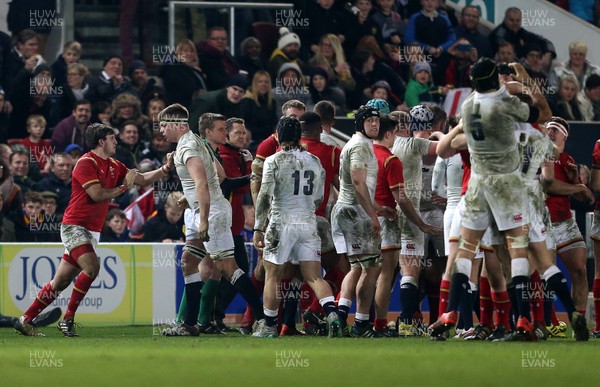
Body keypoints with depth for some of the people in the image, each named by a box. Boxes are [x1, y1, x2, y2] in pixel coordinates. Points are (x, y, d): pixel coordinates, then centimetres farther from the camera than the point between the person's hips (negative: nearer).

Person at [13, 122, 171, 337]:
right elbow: (97, 194, -19)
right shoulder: (86, 163, -11)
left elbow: (142, 179, 20)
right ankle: (68, 318, -15)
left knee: (61, 282, 5)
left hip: (92, 231, 8)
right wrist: (125, 186, -10)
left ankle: (25, 320, 10)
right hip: (75, 227, -8)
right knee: (92, 267, -25)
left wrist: (166, 168, 10)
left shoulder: (113, 166, 14)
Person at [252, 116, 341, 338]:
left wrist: (258, 228, -6)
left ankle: (269, 327, 12)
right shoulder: (315, 162, 8)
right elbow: (318, 199, 14)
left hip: (282, 222, -4)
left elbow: (264, 196, -10)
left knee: (272, 276, 8)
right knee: (314, 277, 3)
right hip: (308, 223, 4)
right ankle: (332, 313, -20)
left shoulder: (274, 161, -6)